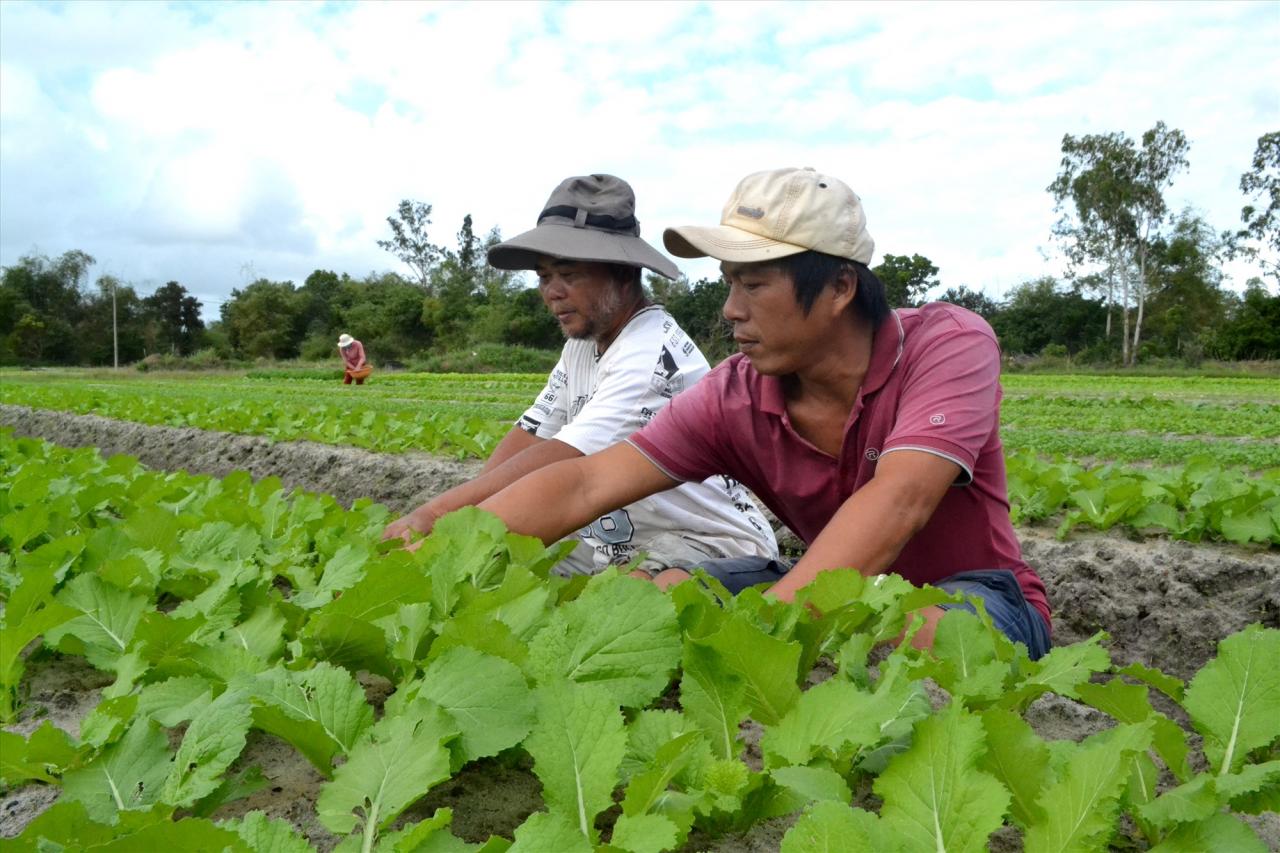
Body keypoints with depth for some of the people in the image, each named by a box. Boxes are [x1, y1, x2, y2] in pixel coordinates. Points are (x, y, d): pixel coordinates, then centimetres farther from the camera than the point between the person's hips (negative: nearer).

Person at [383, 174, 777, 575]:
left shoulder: (654, 354, -23)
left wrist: (436, 512, -31)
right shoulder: (583, 340, 6)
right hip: (620, 543, 8)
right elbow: (528, 436, 4)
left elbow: (558, 461, -30)